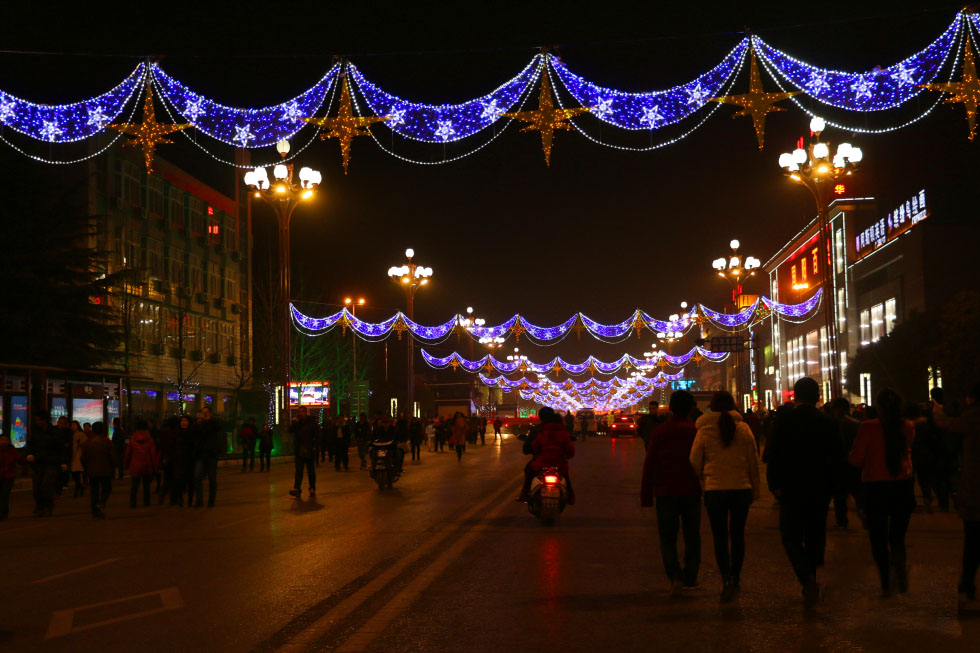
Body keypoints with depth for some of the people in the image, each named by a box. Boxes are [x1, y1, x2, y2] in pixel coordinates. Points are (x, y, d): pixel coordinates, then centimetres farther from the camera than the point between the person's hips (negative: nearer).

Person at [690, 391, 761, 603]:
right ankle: (735, 577, 21)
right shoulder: (744, 429, -2)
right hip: (741, 488, 2)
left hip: (714, 490, -2)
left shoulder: (704, 431, -5)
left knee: (720, 538, 5)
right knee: (738, 535, 15)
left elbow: (695, 463, -2)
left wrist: (703, 480, 18)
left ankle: (726, 579, -7)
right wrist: (755, 490, 12)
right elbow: (753, 462, 2)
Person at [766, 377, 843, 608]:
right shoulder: (828, 422, 0)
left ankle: (808, 579, -18)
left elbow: (773, 456, -10)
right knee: (815, 537, 14)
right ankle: (810, 585, 22)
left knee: (791, 537, 5)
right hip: (820, 491, 3)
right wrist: (831, 486, 10)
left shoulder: (783, 421, -7)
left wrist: (774, 485, -1)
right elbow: (838, 459, 2)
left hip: (791, 491, -3)